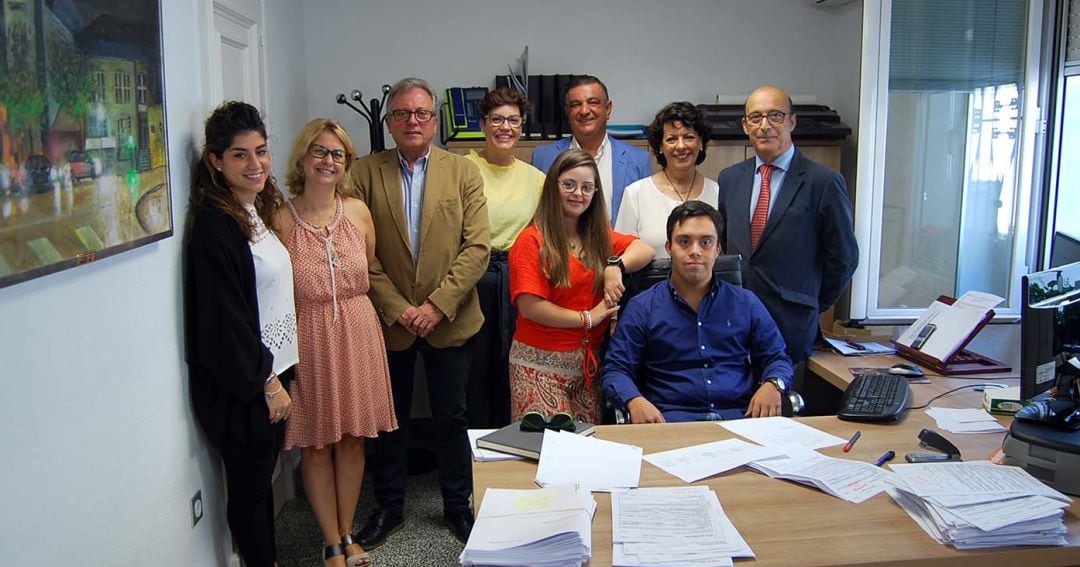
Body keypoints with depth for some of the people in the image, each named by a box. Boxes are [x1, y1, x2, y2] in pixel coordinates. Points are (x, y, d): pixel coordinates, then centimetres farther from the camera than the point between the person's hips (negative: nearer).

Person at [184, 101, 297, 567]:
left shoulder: (256, 211, 9)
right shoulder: (214, 225, -19)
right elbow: (226, 319, -20)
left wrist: (278, 373, 14)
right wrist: (267, 382, -14)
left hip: (271, 371, 9)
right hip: (241, 386, -8)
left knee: (262, 477, 19)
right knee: (250, 485, 8)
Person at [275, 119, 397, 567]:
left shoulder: (358, 211, 2)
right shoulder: (283, 219, -9)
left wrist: (351, 310, 10)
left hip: (359, 335, 3)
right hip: (308, 340, -3)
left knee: (352, 439, 11)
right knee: (316, 443, 7)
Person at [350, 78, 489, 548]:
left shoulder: (463, 172, 1)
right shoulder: (366, 173, 0)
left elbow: (477, 247, -6)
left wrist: (437, 305, -14)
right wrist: (398, 309, -12)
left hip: (449, 320, 0)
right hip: (388, 321, 0)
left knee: (451, 416, 11)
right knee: (390, 417, 13)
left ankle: (457, 505, 29)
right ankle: (388, 507, 30)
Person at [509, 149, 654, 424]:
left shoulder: (600, 237, 13)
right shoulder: (532, 241, -6)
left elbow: (645, 249, 4)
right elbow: (529, 306, -14)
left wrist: (616, 266, -15)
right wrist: (587, 318, -10)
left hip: (589, 360, 5)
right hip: (541, 362, -5)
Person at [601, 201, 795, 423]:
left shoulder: (746, 304, 16)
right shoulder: (642, 307, 9)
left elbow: (778, 358, 20)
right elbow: (615, 369, 6)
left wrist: (772, 385, -4)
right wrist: (635, 401, -16)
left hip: (739, 417, 3)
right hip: (671, 421, -2)